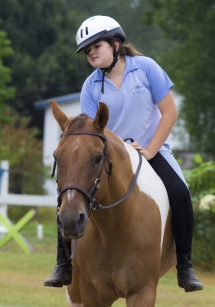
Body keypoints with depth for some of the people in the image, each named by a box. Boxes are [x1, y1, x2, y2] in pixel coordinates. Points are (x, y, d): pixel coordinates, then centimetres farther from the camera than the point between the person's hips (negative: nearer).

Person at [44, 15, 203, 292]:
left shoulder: (146, 67, -9)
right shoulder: (91, 86, -4)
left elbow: (169, 112, -9)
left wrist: (149, 151, -15)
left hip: (151, 150, -2)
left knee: (179, 194, -28)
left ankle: (185, 267, -16)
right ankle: (64, 266, -6)